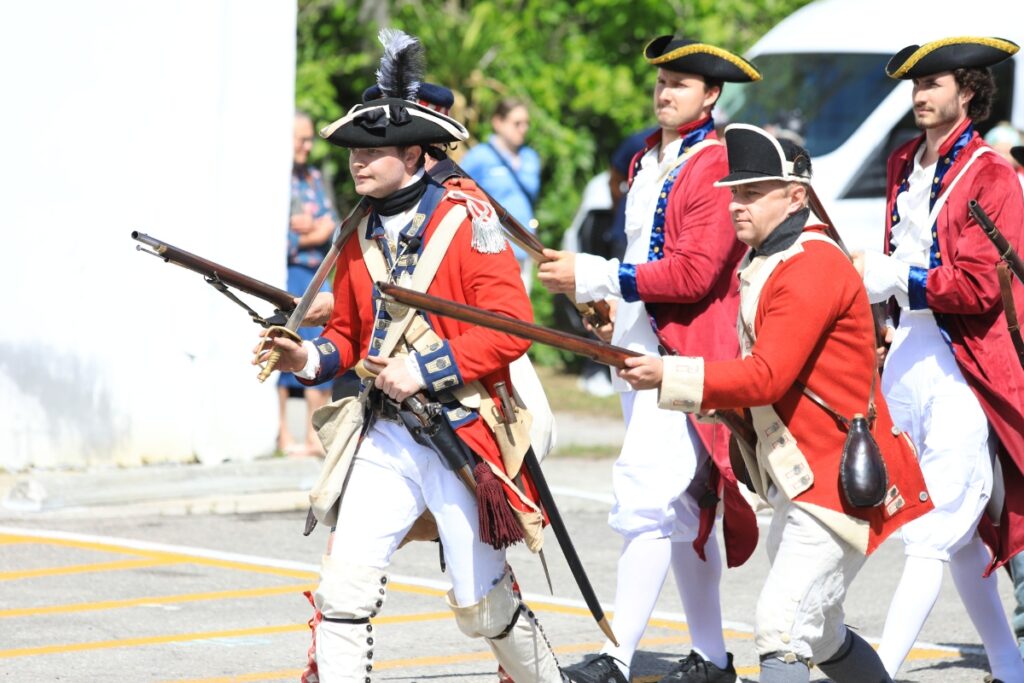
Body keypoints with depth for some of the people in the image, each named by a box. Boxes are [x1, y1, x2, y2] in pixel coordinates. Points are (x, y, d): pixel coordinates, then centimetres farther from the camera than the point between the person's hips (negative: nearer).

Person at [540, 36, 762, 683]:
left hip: (686, 354, -9)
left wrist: (594, 276, -19)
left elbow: (694, 274, -20)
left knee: (647, 495, -16)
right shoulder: (646, 161, 14)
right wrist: (605, 298, 12)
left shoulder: (719, 167, -12)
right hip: (639, 348, 9)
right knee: (685, 506, 15)